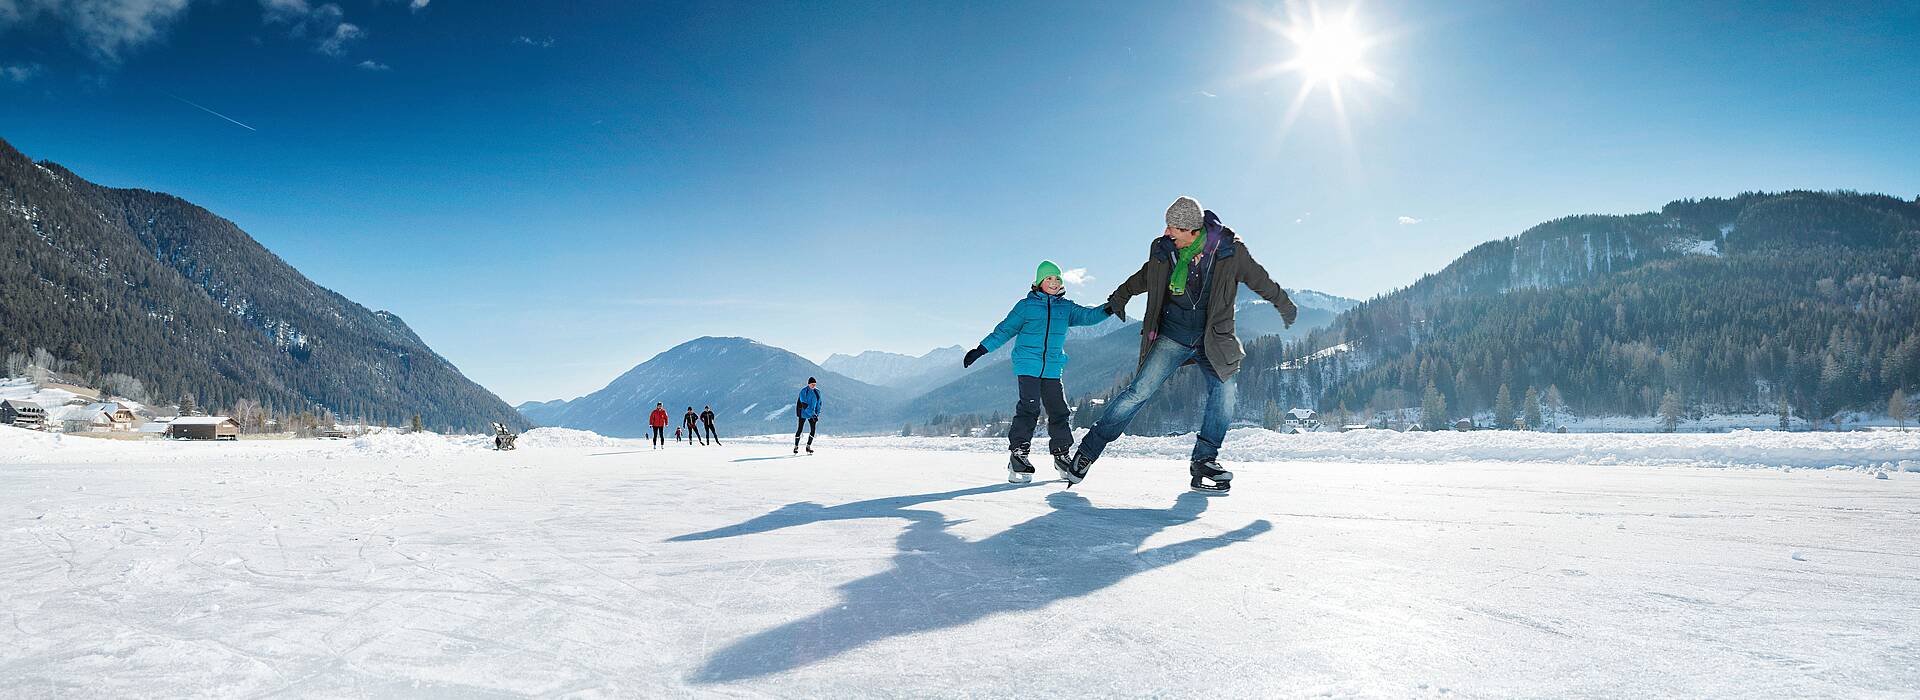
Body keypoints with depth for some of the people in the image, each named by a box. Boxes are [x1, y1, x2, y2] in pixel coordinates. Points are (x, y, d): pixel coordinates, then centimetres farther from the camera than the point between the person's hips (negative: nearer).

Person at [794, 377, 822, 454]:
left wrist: (817, 414, -1)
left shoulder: (817, 391, 3)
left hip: (813, 414, 4)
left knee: (813, 430, -6)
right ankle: (796, 447, 10)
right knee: (799, 429, -1)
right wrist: (812, 413, -25)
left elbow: (818, 403, 9)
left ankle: (808, 446, 5)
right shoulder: (803, 391, -13)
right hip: (803, 413, -4)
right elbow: (804, 404, -19)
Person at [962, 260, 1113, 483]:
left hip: (1052, 369, 4)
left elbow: (1087, 315, 1)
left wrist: (1108, 309, -18)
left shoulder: (1066, 307, 13)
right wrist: (980, 349, 1)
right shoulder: (1026, 305, 4)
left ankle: (1061, 454, 16)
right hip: (1028, 366, -4)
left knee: (1058, 410, 3)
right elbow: (1005, 329, 6)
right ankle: (1018, 452, -13)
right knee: (1029, 407, -16)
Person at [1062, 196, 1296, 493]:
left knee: (1224, 391, -13)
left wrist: (1284, 306, 23)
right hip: (1172, 335, -1)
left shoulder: (1229, 249, -7)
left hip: (1213, 338, 1)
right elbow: (1143, 278, 19)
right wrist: (1119, 297, 31)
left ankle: (1204, 461, 3)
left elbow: (1259, 279, 10)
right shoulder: (1163, 249, -4)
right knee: (1139, 391, -12)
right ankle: (1089, 450, -7)